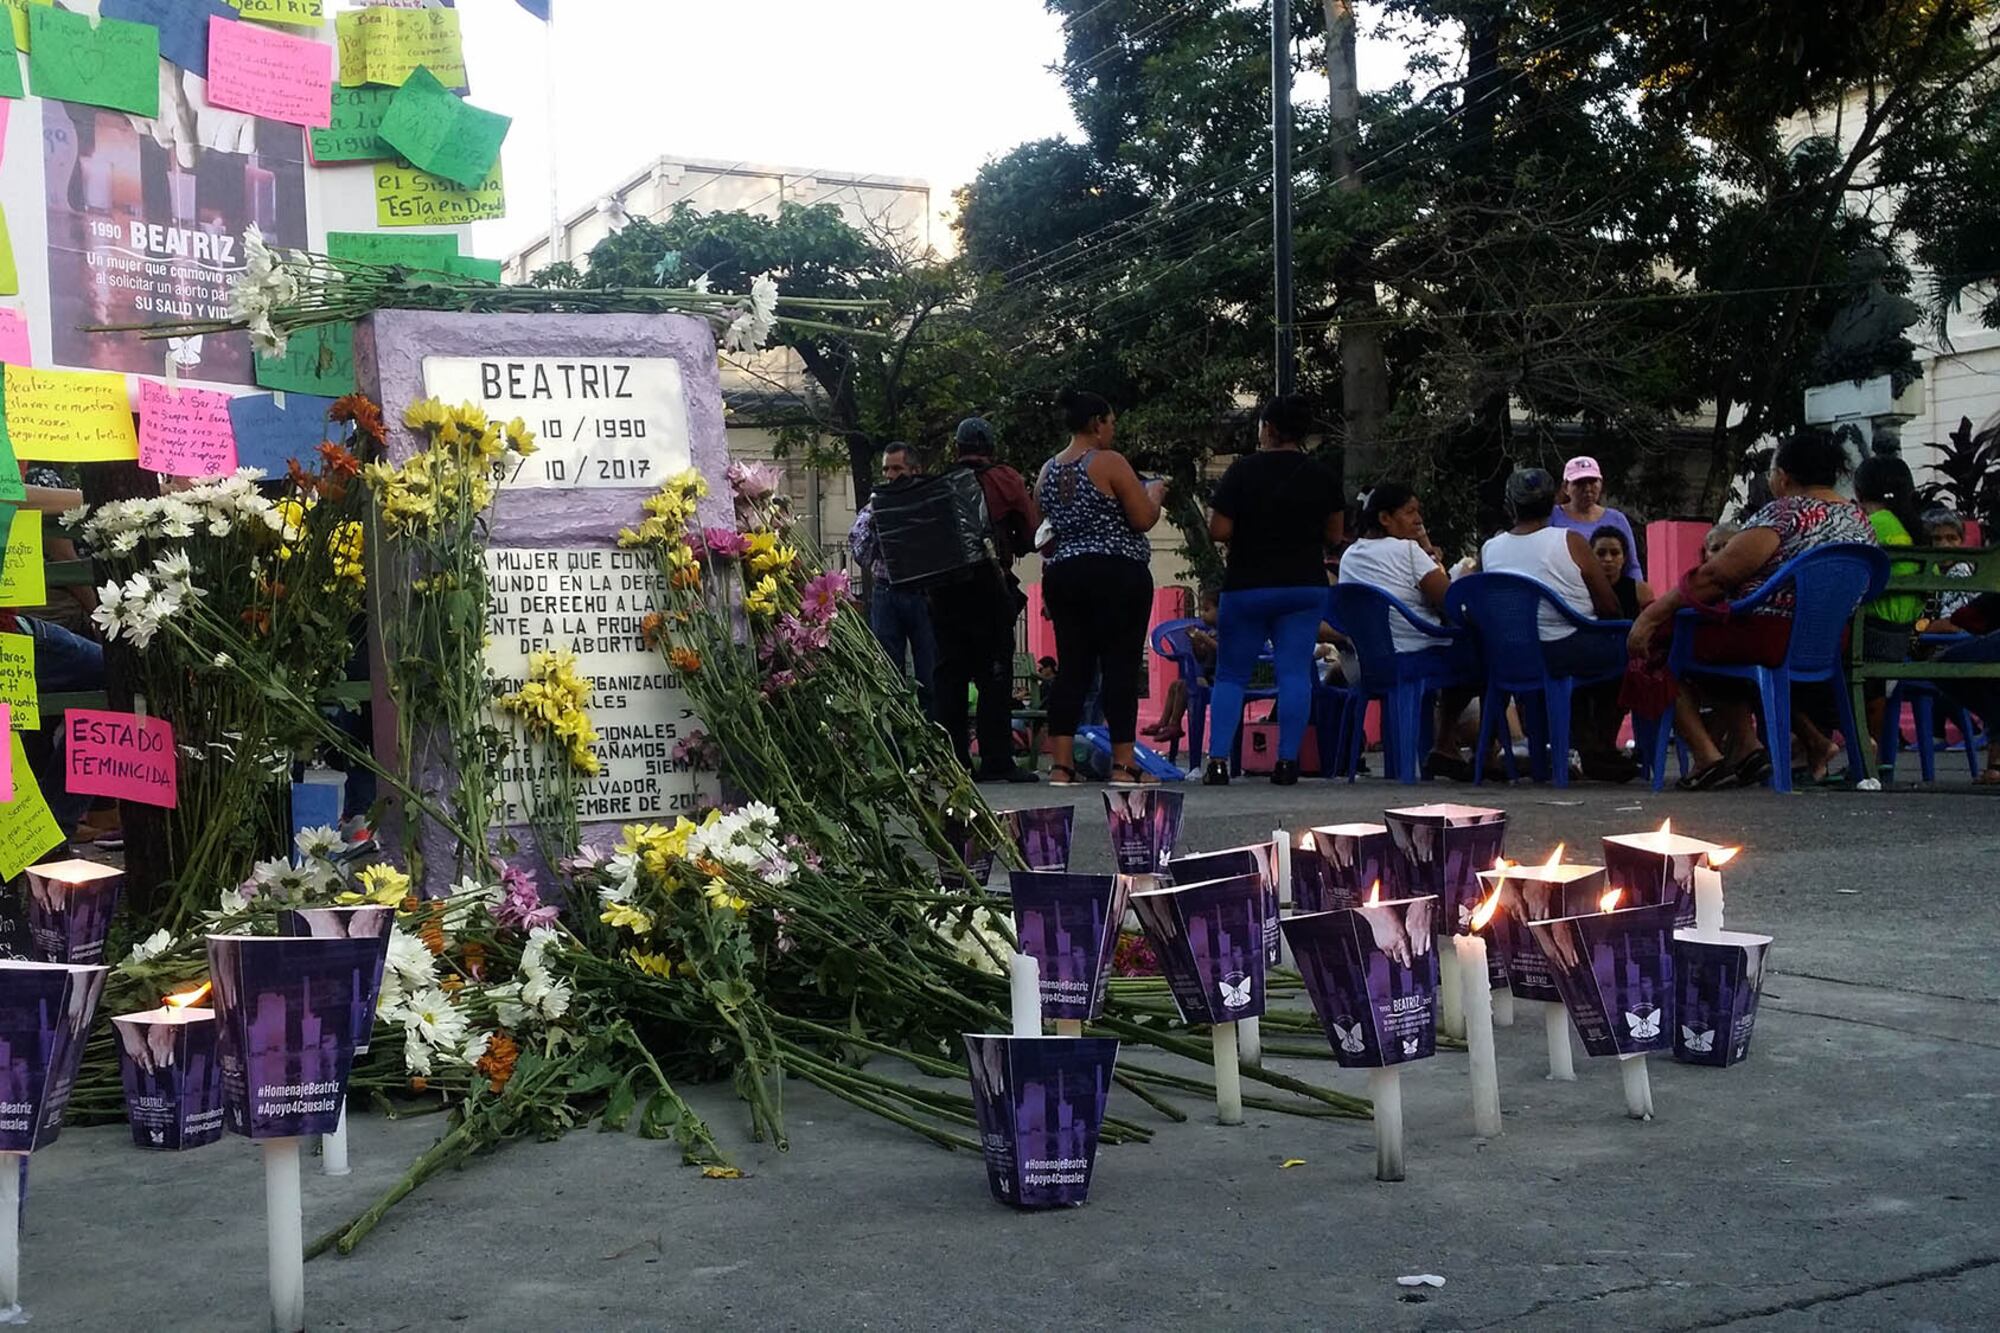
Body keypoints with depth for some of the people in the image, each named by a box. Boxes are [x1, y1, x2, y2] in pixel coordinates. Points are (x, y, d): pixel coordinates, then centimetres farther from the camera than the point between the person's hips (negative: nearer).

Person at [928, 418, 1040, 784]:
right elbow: (1033, 531, 1)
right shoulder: (1003, 479, 0)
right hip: (988, 585, -4)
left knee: (948, 672, 8)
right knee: (994, 674, -1)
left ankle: (951, 760, 8)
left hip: (942, 586, 4)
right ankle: (996, 761, -4)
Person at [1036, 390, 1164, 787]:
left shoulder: (1048, 471, 12)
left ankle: (1061, 764, 2)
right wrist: (1154, 492, 9)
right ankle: (1123, 765, -3)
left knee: (1071, 666, 6)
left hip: (1062, 575, 7)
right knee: (1121, 666, -3)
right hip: (1117, 575, -6)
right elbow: (1143, 519, -9)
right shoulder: (1110, 463, -8)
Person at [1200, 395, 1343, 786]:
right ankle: (1287, 762, -3)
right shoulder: (1322, 475, 1)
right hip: (1306, 585, 2)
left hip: (1247, 586, -2)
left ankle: (1218, 761, -1)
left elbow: (1218, 531, -11)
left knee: (1230, 674, 6)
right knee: (1295, 672, 2)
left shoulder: (1243, 471, -10)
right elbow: (1333, 534, 9)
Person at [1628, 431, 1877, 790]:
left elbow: (1717, 574, -18)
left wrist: (1652, 614, -14)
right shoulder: (1860, 519, 12)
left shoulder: (1787, 512, -14)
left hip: (1768, 639, -9)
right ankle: (1745, 746, 18)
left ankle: (1706, 756, -4)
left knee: (1659, 637, 5)